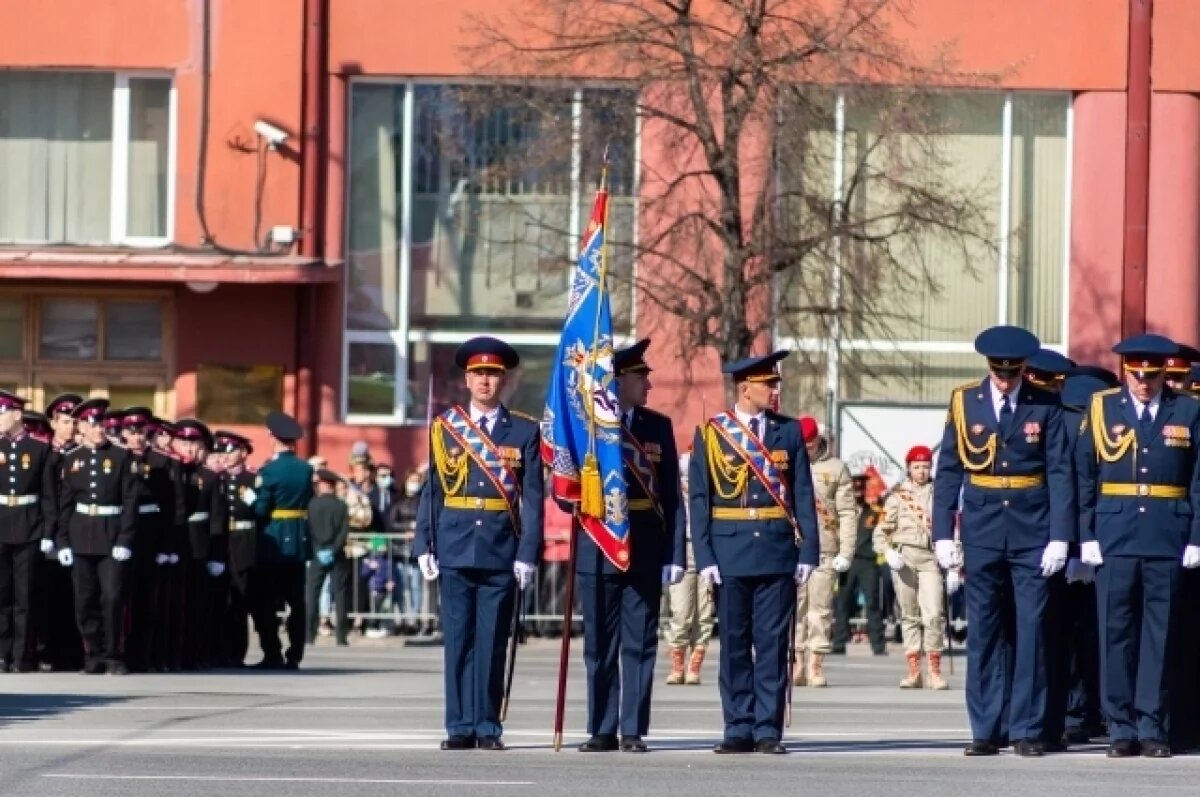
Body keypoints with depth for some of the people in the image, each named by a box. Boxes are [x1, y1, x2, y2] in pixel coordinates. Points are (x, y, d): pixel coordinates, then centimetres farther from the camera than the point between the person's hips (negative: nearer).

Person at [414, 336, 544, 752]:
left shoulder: (524, 431, 5)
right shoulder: (445, 427, 8)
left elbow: (532, 497, 2)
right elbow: (431, 489, 7)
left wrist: (528, 554, -6)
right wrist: (424, 546, -1)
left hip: (501, 549, -1)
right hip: (455, 546, 1)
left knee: (492, 640, 0)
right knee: (458, 639, 1)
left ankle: (487, 728, 5)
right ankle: (460, 727, 5)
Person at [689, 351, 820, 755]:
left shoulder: (788, 432, 7)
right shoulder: (711, 433, 3)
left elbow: (803, 495, 6)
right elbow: (699, 498, 2)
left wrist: (808, 551, -2)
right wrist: (704, 556, -7)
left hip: (777, 551, 1)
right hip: (730, 552, -1)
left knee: (773, 644, 0)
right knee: (734, 645, 3)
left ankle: (769, 731, 2)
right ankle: (739, 730, 9)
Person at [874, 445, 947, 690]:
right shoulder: (897, 495, 10)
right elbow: (882, 529, 7)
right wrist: (888, 551, -10)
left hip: (930, 558, -1)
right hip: (903, 557, 1)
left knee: (934, 615, -11)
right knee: (909, 615, 3)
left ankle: (935, 671, -8)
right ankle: (913, 670, 5)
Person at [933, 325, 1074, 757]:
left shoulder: (1045, 406, 1)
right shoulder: (965, 402, 3)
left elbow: (1059, 473, -1)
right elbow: (948, 471, 5)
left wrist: (1059, 538, -8)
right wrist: (943, 534, -1)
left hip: (1032, 531, -1)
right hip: (982, 530, 1)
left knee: (1030, 631, -1)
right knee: (984, 632, 2)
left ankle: (1026, 729, 5)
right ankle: (986, 730, 7)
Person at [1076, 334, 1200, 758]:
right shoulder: (1101, 409, 7)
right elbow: (1084, 476, 5)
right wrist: (1087, 535, -2)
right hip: (1113, 539, 0)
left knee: (1159, 633, 2)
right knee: (1116, 632, 0)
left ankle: (1151, 727, 6)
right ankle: (1121, 728, 5)